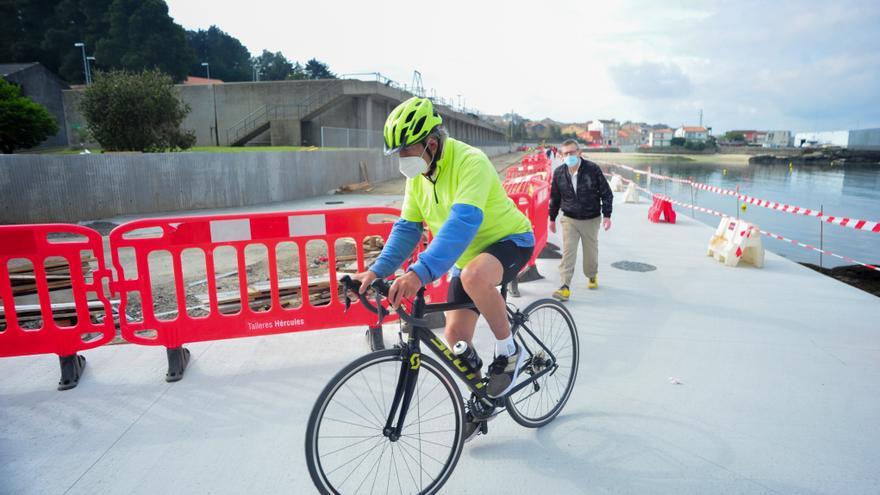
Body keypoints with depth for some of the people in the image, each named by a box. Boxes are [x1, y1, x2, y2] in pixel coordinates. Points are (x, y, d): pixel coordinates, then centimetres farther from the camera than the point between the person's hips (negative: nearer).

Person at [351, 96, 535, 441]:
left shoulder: (470, 162, -29)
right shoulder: (417, 175, -4)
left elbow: (462, 223, -42)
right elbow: (407, 228, -2)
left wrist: (419, 273, -53)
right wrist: (378, 270, -16)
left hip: (510, 241, -7)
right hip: (469, 255, 7)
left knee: (474, 277, -39)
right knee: (455, 334, 1)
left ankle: (509, 352, -13)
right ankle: (479, 404, 25)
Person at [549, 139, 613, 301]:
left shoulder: (592, 169, -12)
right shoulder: (559, 172, -5)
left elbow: (606, 193, -6)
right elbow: (555, 197, 8)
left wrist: (607, 215, -11)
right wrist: (552, 218, 12)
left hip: (591, 219, 0)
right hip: (569, 219, 1)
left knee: (591, 251, 13)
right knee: (568, 251, -10)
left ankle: (592, 276, 40)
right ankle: (565, 287, -12)